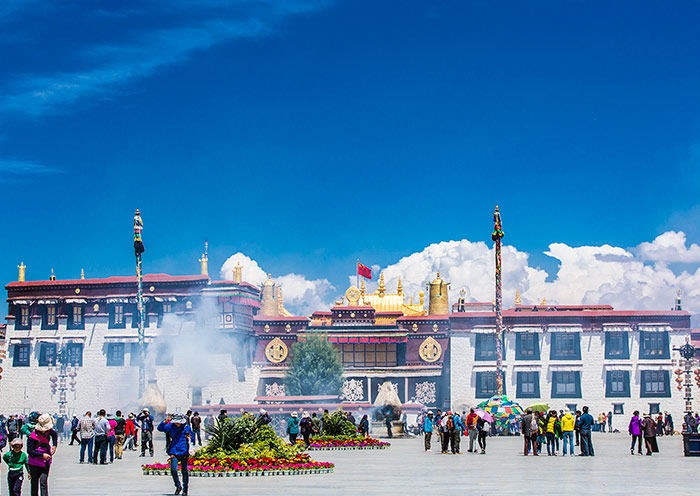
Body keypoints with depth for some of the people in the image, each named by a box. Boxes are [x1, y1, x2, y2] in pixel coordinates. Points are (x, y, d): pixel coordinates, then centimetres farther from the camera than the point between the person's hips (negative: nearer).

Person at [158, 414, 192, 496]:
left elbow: (191, 436, 12)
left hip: (184, 452, -1)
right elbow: (160, 428, 6)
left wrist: (190, 437, -11)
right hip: (174, 451, 1)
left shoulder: (187, 427, 1)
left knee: (184, 471, 4)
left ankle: (185, 489, 17)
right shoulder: (171, 426, 3)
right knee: (173, 470, -12)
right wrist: (165, 421, -10)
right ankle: (178, 486, 9)